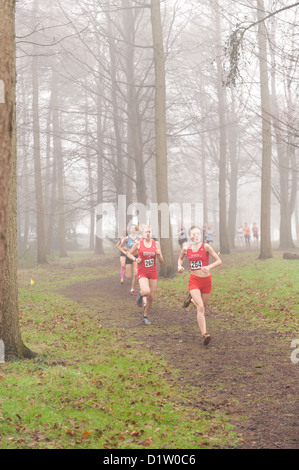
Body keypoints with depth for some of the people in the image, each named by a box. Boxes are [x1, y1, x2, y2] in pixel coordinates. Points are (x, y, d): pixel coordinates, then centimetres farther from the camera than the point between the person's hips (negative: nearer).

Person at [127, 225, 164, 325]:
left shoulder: (156, 244, 3)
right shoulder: (138, 243, -3)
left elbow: (161, 261, 6)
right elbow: (129, 254, 9)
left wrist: (159, 254, -16)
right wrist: (135, 259, -11)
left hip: (153, 273, 3)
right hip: (142, 272, -3)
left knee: (151, 297, 4)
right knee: (146, 291, -28)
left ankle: (145, 317, 24)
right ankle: (140, 294, 10)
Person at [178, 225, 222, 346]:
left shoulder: (206, 247, -8)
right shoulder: (186, 249, 0)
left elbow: (219, 261, -7)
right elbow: (180, 258, 22)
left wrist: (209, 267, -23)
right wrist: (179, 266, 1)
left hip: (206, 280, 1)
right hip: (194, 280, -1)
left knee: (204, 308, 13)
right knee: (200, 307, -17)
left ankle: (192, 300, 47)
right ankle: (204, 334, -23)